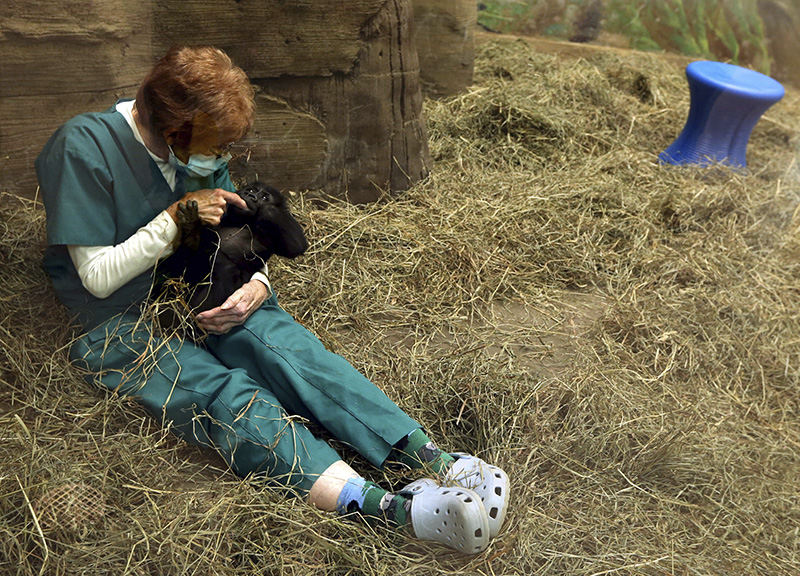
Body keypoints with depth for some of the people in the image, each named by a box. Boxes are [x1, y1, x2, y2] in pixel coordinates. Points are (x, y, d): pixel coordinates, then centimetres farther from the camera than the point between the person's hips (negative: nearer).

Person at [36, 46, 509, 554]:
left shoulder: (202, 152, 5)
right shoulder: (84, 146, -14)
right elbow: (98, 276, -13)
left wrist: (257, 286, -13)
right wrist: (176, 218, -20)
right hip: (120, 326, -5)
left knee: (293, 349, -26)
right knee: (227, 397, -33)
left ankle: (434, 461, -38)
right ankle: (386, 508, -52)